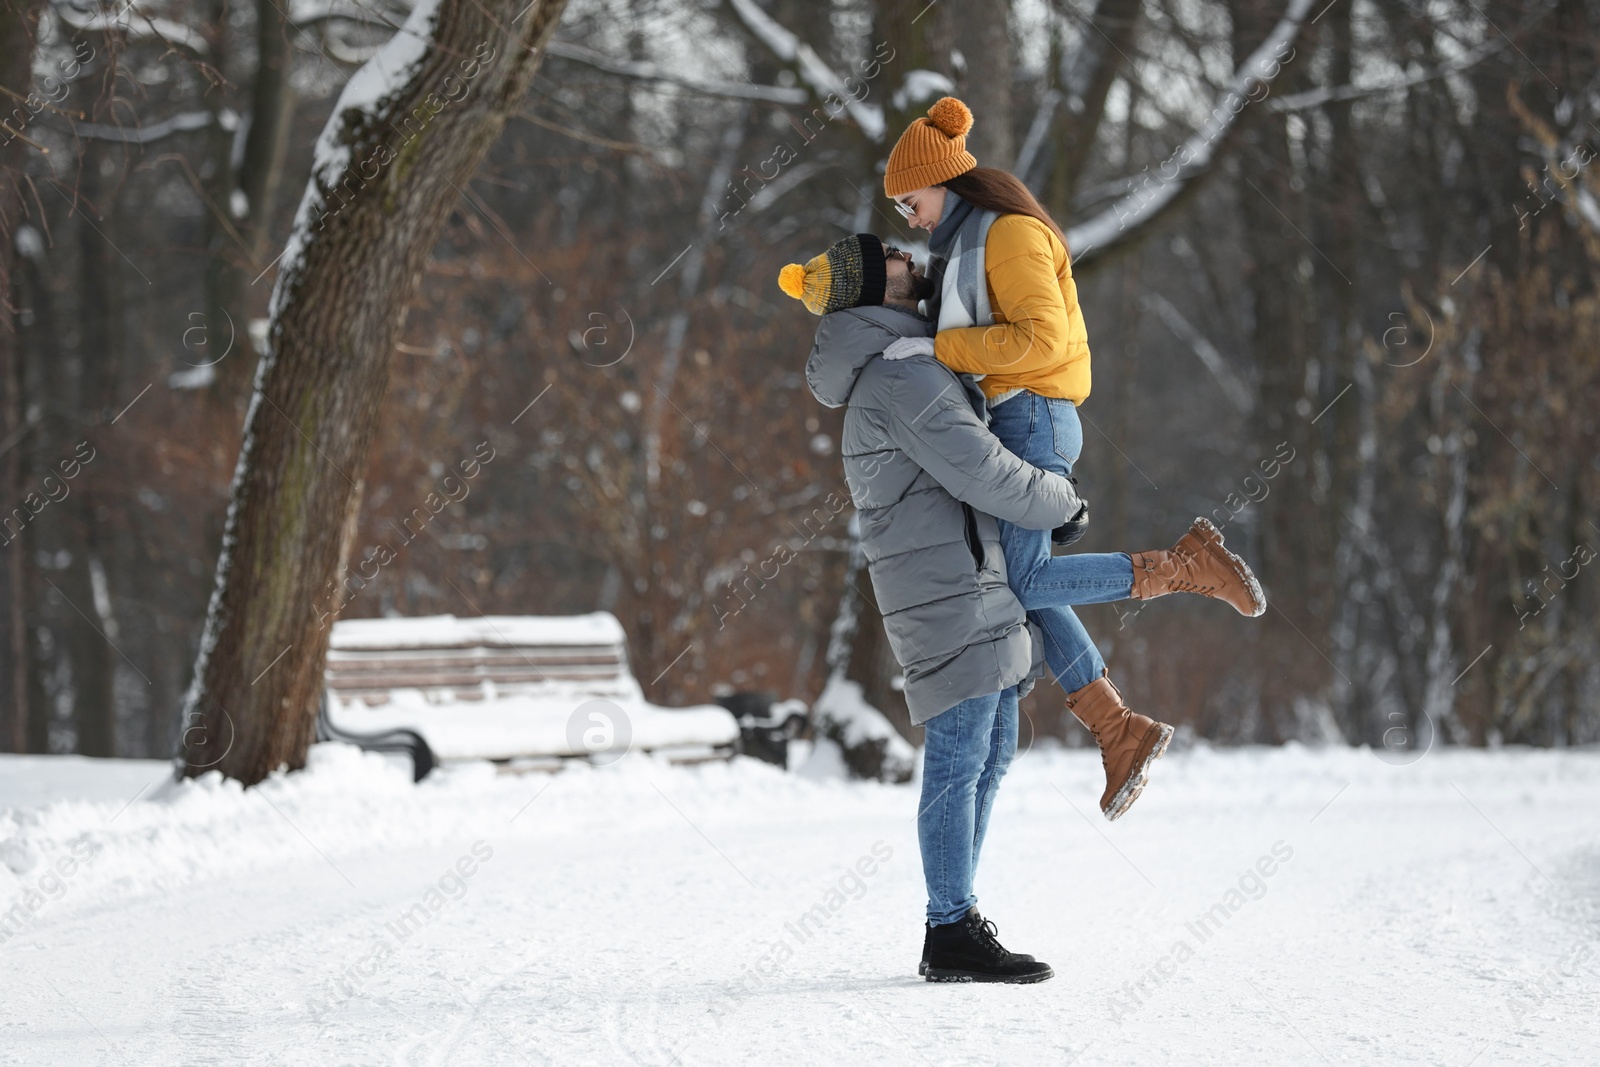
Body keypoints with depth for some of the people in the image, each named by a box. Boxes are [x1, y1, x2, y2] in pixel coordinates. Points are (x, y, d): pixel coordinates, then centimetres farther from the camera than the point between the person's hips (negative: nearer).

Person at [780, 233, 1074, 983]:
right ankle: (951, 937, -7)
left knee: (991, 751, 12)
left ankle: (957, 919, 15)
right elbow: (983, 472, -17)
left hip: (976, 583, 10)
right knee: (960, 757, -9)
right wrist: (1064, 501, -3)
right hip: (946, 588, -10)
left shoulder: (889, 372, 19)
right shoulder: (903, 376, -14)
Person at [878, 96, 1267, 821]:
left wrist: (938, 350, -21)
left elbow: (1042, 338, -24)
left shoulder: (1011, 234, -13)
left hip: (1030, 420, -10)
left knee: (1020, 587, -13)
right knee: (1026, 593, 5)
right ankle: (1121, 733, 7)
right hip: (1003, 424, 10)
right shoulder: (966, 241, 18)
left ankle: (1184, 566, -7)